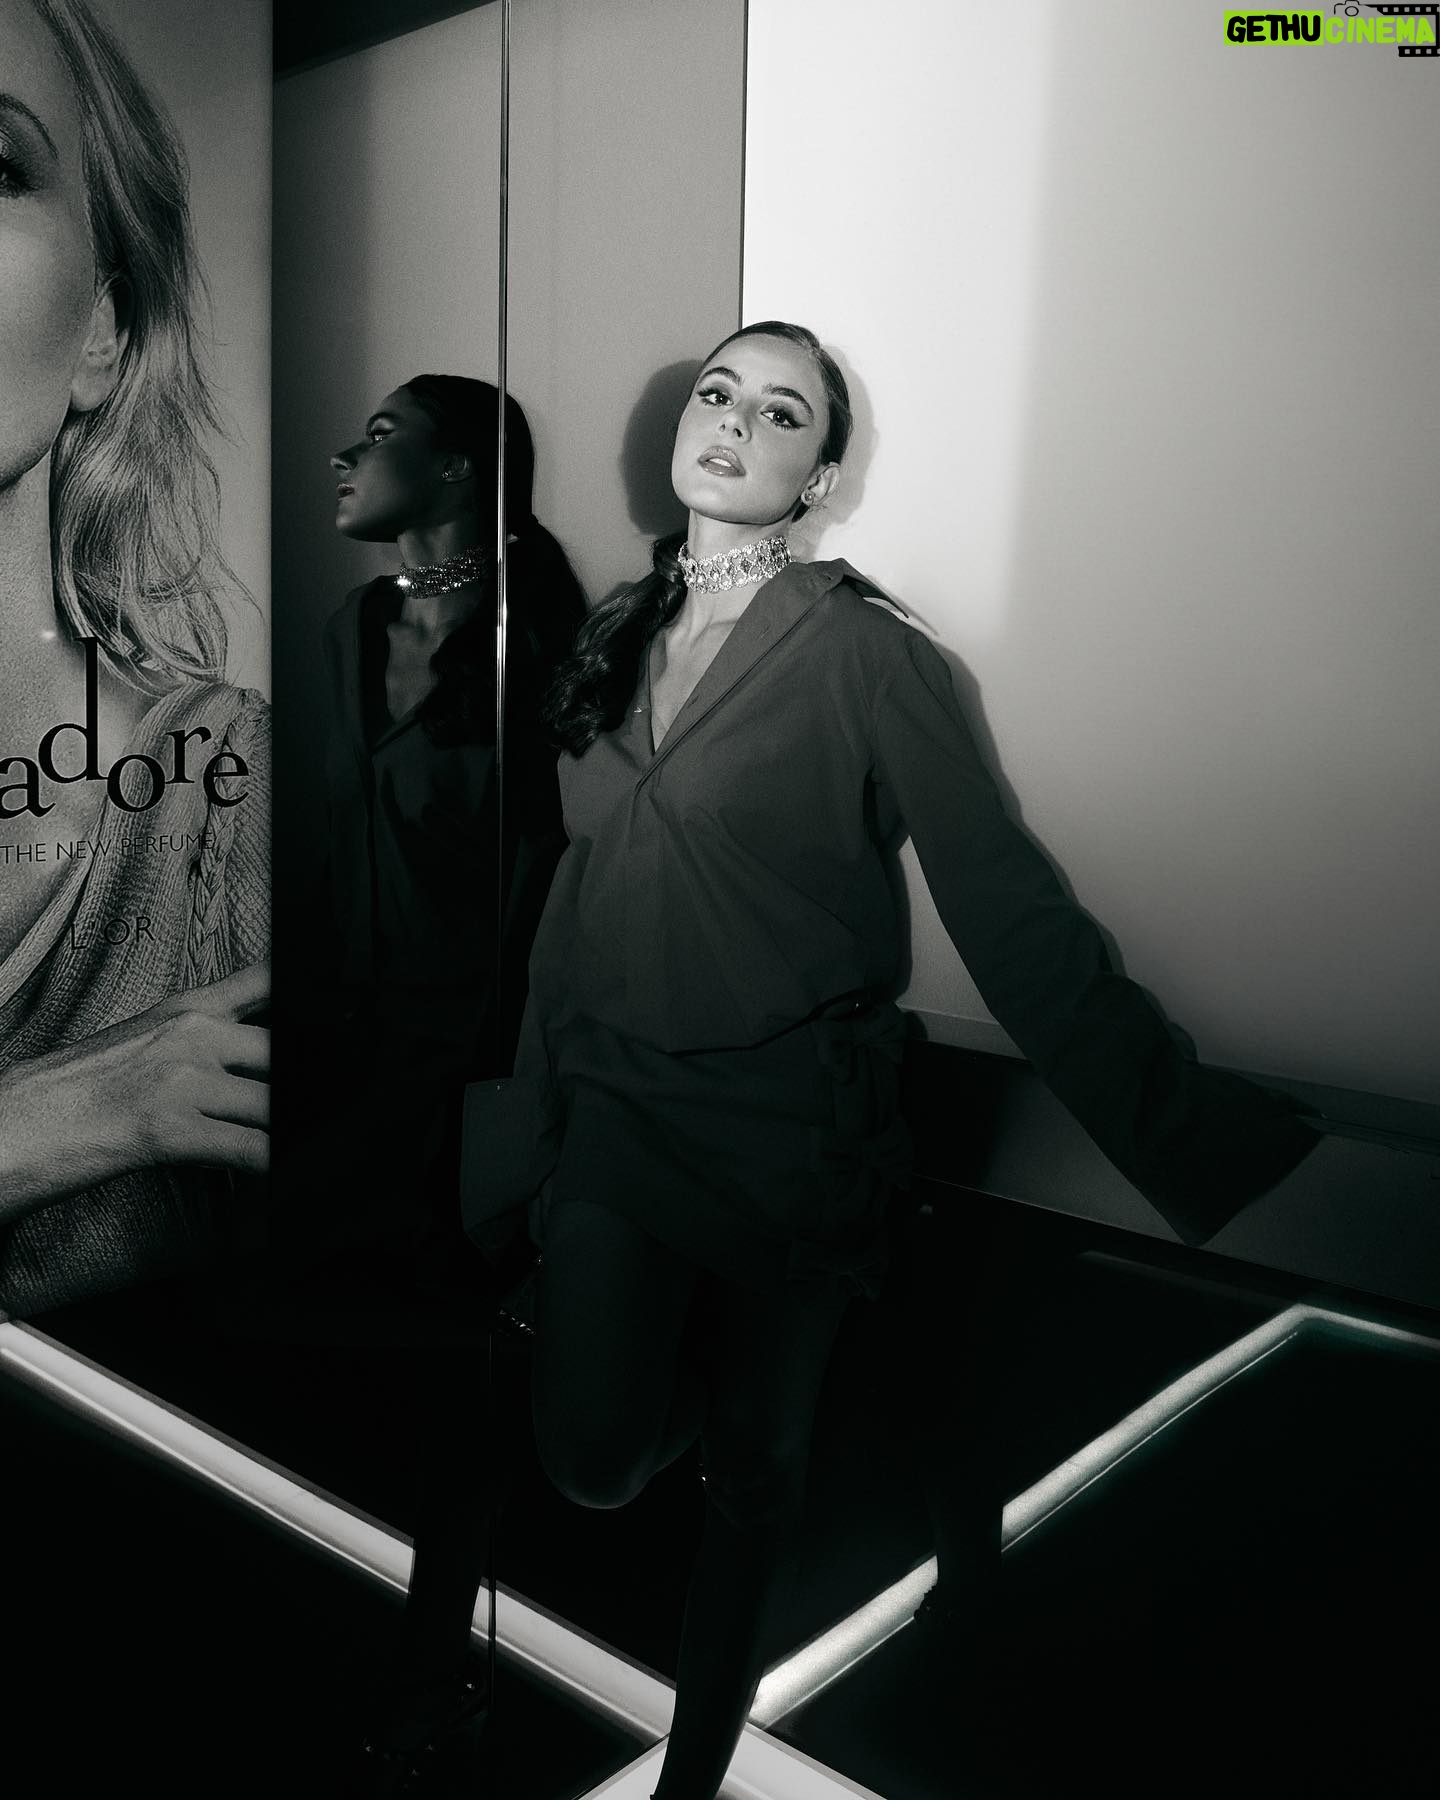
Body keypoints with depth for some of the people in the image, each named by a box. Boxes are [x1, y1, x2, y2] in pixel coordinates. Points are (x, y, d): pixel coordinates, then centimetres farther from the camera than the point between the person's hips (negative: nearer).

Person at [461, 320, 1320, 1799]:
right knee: (592, 1462, 1)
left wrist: (1192, 1130, -15)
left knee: (755, 1462, 12)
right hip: (608, 1106, 4)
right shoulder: (617, 637, 4)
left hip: (786, 1125, -3)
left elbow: (1009, 911, -13)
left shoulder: (865, 653, -12)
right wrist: (523, 1099, 15)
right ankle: (680, 1383, 38)